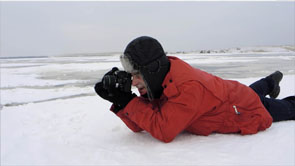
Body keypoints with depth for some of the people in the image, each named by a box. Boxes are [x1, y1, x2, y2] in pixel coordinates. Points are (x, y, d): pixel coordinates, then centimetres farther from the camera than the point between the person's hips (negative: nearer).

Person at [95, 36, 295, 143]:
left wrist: (128, 101, -45)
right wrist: (118, 102, -33)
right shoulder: (157, 81, -21)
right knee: (253, 90, 40)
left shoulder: (187, 88, -47)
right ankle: (270, 82, 66)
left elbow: (163, 130, -47)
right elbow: (139, 126, -17)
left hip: (248, 110, -5)